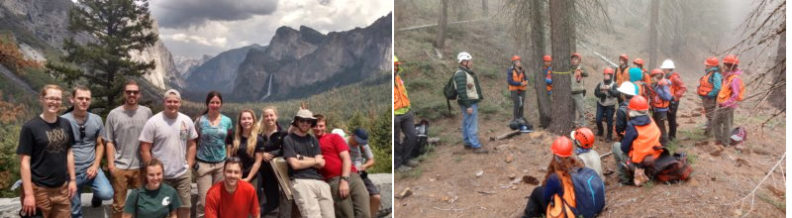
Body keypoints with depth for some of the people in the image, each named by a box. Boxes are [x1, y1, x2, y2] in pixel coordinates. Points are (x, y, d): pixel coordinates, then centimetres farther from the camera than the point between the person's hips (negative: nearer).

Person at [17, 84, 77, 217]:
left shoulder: (66, 124, 6)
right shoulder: (30, 127, -9)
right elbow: (24, 162, -10)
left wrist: (72, 179, 9)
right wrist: (28, 193, -13)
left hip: (62, 188, 5)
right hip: (39, 189, -4)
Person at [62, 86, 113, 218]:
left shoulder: (97, 120, 1)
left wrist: (95, 166, -5)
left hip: (91, 168, 2)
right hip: (71, 172, -1)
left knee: (107, 193, -20)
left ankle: (96, 194, 16)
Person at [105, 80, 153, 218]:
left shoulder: (147, 112, 3)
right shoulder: (114, 114, -1)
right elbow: (109, 142, 0)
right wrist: (111, 164, -6)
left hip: (141, 166, 1)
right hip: (120, 167, -1)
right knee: (119, 205, 8)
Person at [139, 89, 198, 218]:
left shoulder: (187, 121, 3)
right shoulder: (153, 122, -8)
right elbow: (144, 150, -7)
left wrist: (189, 166, 3)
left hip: (183, 174, 4)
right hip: (161, 175, -3)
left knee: (185, 207, 12)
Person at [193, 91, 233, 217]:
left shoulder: (227, 121, 3)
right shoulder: (200, 121, -3)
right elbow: (194, 142, 1)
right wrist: (194, 161, -5)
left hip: (221, 164, 3)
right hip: (203, 164, -3)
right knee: (204, 199, -5)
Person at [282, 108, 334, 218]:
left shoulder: (313, 140, 22)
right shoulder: (289, 139, 6)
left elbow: (321, 163, 9)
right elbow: (295, 164, -6)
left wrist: (302, 158, 0)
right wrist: (314, 160, 6)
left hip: (320, 181, 6)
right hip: (301, 182, -6)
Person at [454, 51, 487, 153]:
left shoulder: (467, 72, 14)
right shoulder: (460, 74, -19)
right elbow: (461, 91, -24)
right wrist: (468, 106, -25)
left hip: (472, 102, 11)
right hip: (469, 103, -11)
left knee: (467, 124, 16)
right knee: (472, 125, -8)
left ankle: (468, 143, 23)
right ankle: (476, 146, -6)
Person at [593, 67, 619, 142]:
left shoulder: (614, 85, -10)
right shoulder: (600, 84, 0)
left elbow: (616, 94, -24)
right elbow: (596, 93, -5)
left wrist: (609, 90, -41)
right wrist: (602, 93, -24)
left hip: (610, 106, -3)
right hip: (601, 105, 3)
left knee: (609, 121, 0)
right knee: (598, 120, 3)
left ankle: (609, 136, 16)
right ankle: (600, 131, 31)